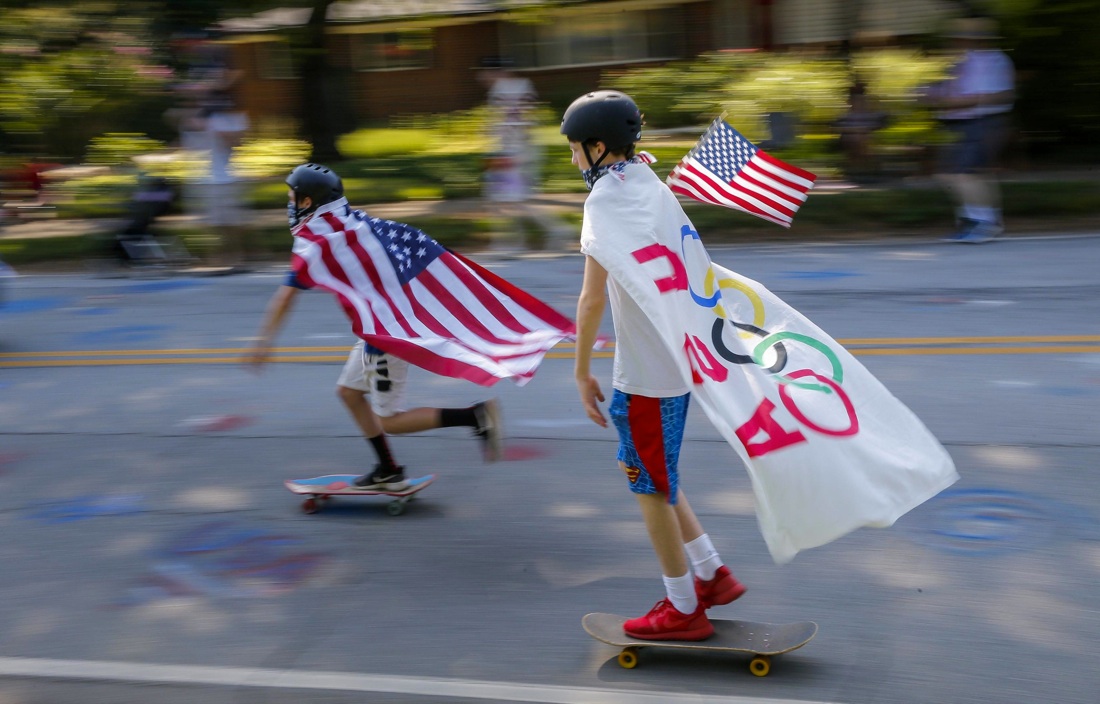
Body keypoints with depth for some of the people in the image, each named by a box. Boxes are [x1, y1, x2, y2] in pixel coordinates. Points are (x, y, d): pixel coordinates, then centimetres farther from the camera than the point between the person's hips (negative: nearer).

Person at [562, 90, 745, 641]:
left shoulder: (606, 198, -16)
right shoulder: (655, 187, 11)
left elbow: (593, 296, -21)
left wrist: (582, 373, -15)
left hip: (643, 369, -9)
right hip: (679, 357, 9)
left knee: (651, 488, 5)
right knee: (650, 474, 22)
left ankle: (683, 610, 16)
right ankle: (712, 575, 26)